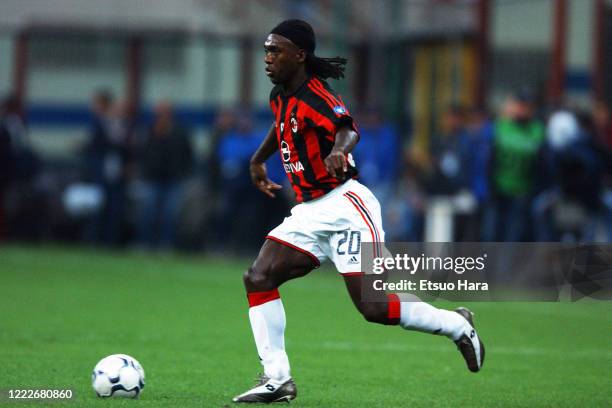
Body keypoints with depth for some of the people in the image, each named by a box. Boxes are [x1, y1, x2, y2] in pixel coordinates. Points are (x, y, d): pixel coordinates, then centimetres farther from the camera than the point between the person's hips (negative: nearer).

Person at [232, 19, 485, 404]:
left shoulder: (315, 97, -17)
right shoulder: (281, 97, 9)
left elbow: (348, 129, -38)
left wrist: (338, 149, -59)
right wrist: (258, 160, 33)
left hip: (345, 206, -9)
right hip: (310, 211, 9)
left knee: (374, 308, -12)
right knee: (258, 278, -8)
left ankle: (458, 326, 12)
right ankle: (277, 379, -6)